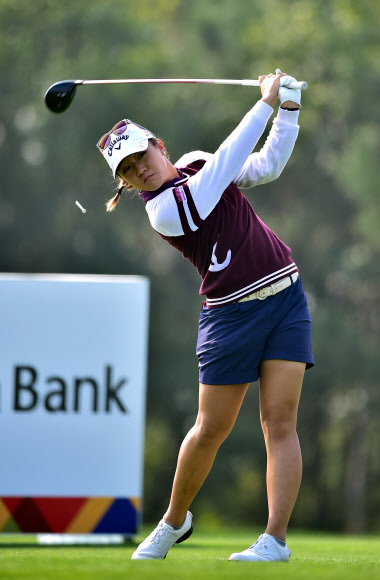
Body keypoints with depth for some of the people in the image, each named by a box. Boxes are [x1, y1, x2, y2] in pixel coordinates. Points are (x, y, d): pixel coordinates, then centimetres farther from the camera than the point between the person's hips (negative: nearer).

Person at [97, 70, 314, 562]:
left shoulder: (197, 165, 7)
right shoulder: (164, 210, -16)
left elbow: (267, 165, 7)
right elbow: (227, 162, -21)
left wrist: (288, 109, -6)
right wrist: (266, 103, -17)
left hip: (285, 296, 4)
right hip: (232, 313, -4)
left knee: (279, 419, -8)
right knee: (211, 429, 2)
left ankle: (275, 540, -13)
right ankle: (174, 522, 27)